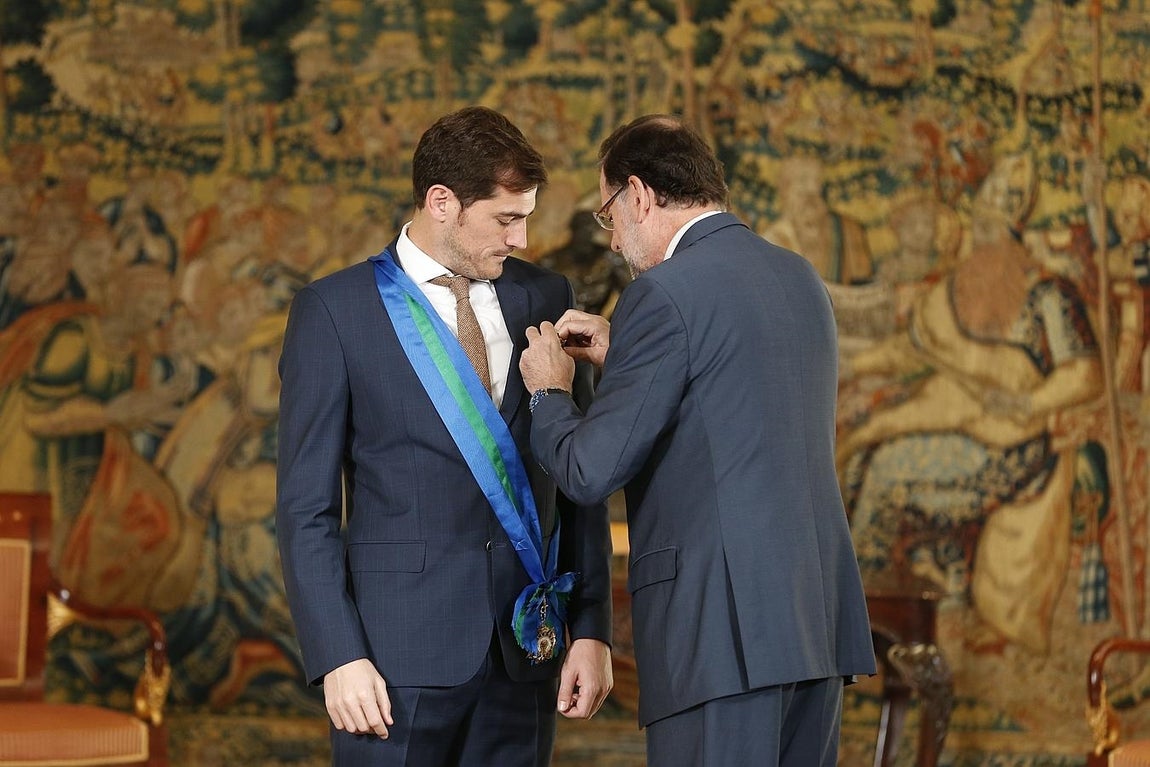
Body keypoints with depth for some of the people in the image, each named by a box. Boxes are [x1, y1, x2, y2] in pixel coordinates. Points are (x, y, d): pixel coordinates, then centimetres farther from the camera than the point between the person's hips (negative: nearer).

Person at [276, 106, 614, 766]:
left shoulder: (546, 298, 10)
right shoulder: (335, 310, -1)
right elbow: (306, 507, -3)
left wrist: (592, 630, 5)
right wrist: (338, 657, -11)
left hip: (526, 646, 3)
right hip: (402, 651, -3)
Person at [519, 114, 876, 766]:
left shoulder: (666, 293, -10)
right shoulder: (801, 278, 15)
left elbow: (590, 472, -10)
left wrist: (549, 392, 9)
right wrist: (622, 355, 22)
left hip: (723, 629, -8)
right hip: (822, 615, 8)